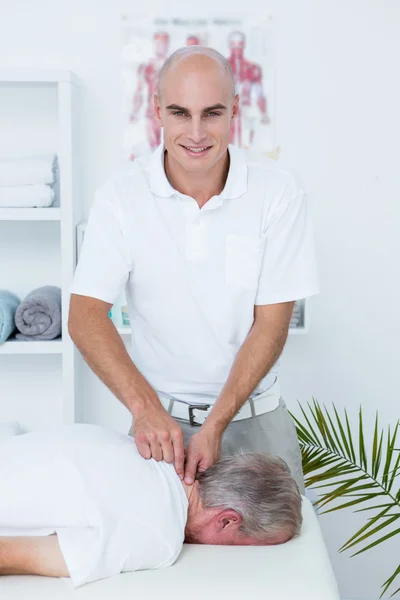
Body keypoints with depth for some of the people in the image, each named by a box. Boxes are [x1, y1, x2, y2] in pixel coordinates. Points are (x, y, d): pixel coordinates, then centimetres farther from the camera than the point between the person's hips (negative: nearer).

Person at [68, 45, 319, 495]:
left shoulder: (279, 192, -11)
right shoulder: (121, 197, -9)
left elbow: (270, 325, -11)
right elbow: (85, 316, -13)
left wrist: (216, 424, -19)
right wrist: (146, 408, -26)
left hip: (255, 416, 0)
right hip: (159, 417, 0)